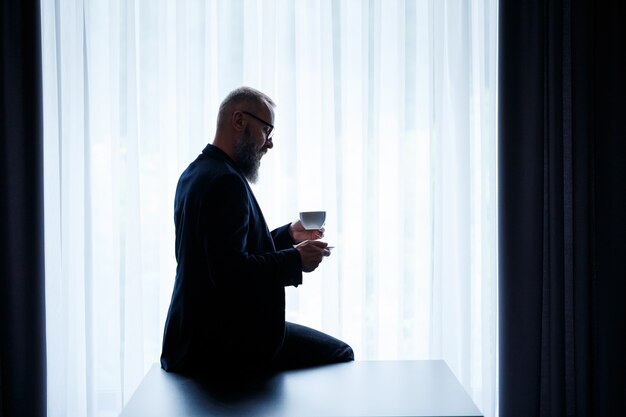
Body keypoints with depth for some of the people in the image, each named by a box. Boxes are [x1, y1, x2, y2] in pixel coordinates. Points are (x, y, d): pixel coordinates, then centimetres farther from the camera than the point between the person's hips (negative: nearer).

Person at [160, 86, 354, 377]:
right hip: (225, 340, -11)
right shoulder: (225, 181, -19)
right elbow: (229, 271, -27)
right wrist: (296, 260, -16)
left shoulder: (196, 173, 13)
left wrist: (288, 235, 14)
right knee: (338, 354, -7)